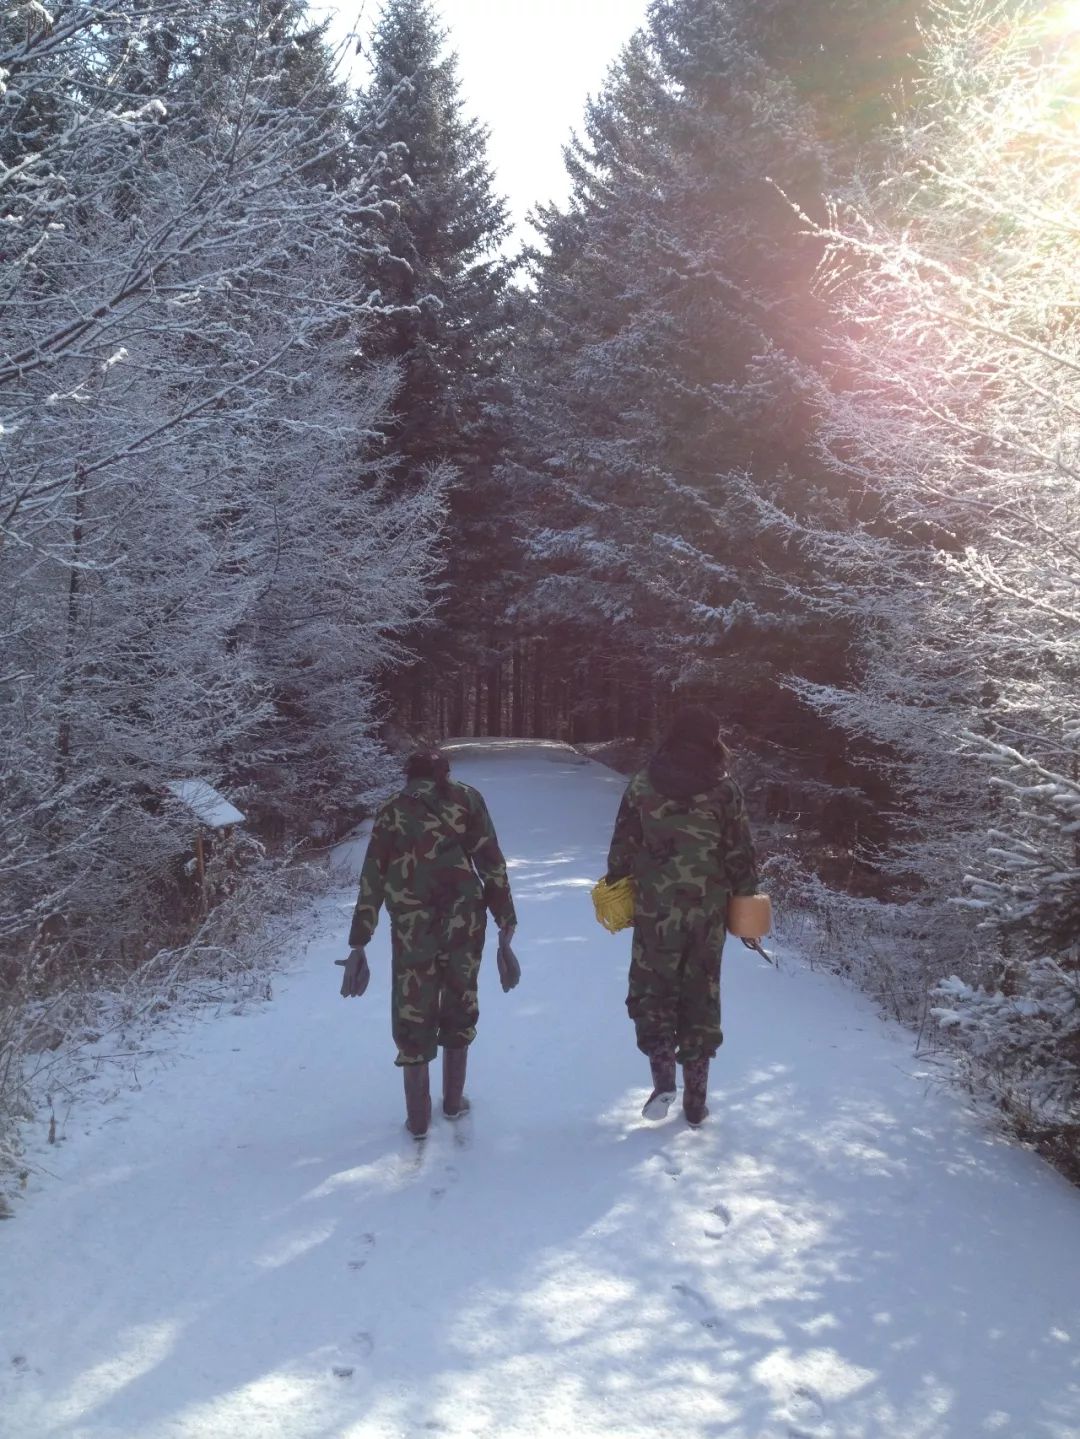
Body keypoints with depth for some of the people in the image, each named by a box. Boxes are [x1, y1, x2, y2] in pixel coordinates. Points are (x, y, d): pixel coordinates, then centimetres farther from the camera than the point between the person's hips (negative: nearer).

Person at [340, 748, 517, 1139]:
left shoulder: (392, 811, 8)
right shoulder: (467, 799, 7)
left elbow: (372, 880, 5)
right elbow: (491, 862, -1)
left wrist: (359, 942, 8)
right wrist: (505, 919, 2)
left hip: (411, 925, 0)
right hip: (464, 919, 0)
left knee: (413, 1011, 9)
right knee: (459, 1004, 17)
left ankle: (418, 1118, 13)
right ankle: (453, 1100, 28)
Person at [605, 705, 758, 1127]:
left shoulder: (643, 784, -2)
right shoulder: (724, 788, -2)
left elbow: (623, 847, 1)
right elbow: (740, 854, 0)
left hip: (655, 910, -1)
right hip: (709, 913, 1)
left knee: (652, 990, 14)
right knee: (701, 998, 12)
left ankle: (663, 1076, -5)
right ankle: (696, 1099, 18)